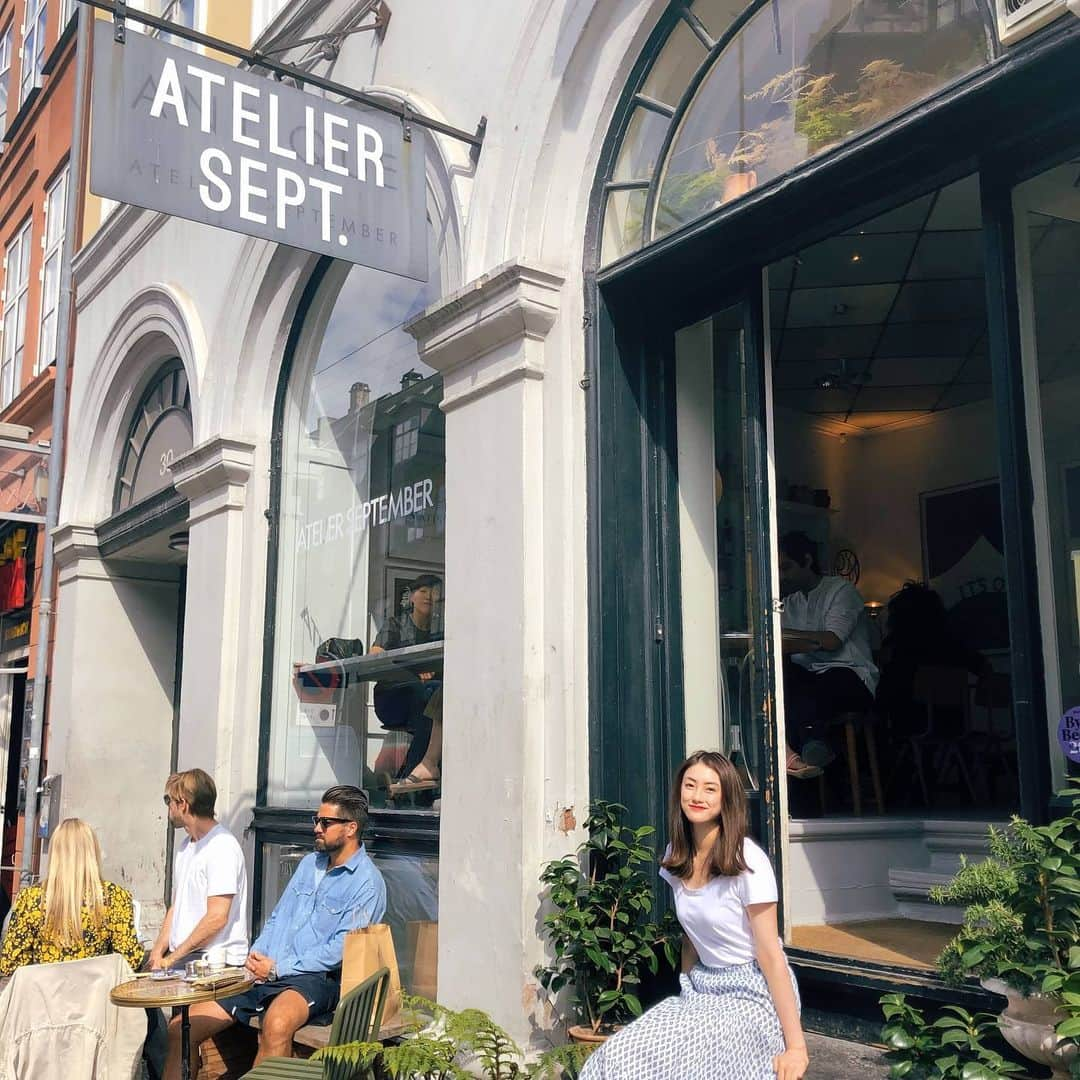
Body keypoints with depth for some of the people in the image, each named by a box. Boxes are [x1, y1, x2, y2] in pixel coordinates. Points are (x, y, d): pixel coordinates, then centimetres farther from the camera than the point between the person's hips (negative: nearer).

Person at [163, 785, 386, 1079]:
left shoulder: (367, 882, -8)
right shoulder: (310, 862, 17)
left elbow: (339, 950, -14)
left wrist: (277, 968, -13)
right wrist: (255, 957, 2)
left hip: (315, 979, -7)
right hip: (265, 975, 8)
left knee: (276, 1025, -41)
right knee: (180, 1028, -3)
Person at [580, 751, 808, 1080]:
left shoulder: (747, 861, -17)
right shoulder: (677, 858, 3)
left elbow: (771, 956, -16)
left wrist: (795, 1045, -16)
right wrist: (686, 996, 15)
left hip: (752, 995, -6)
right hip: (702, 988, 6)